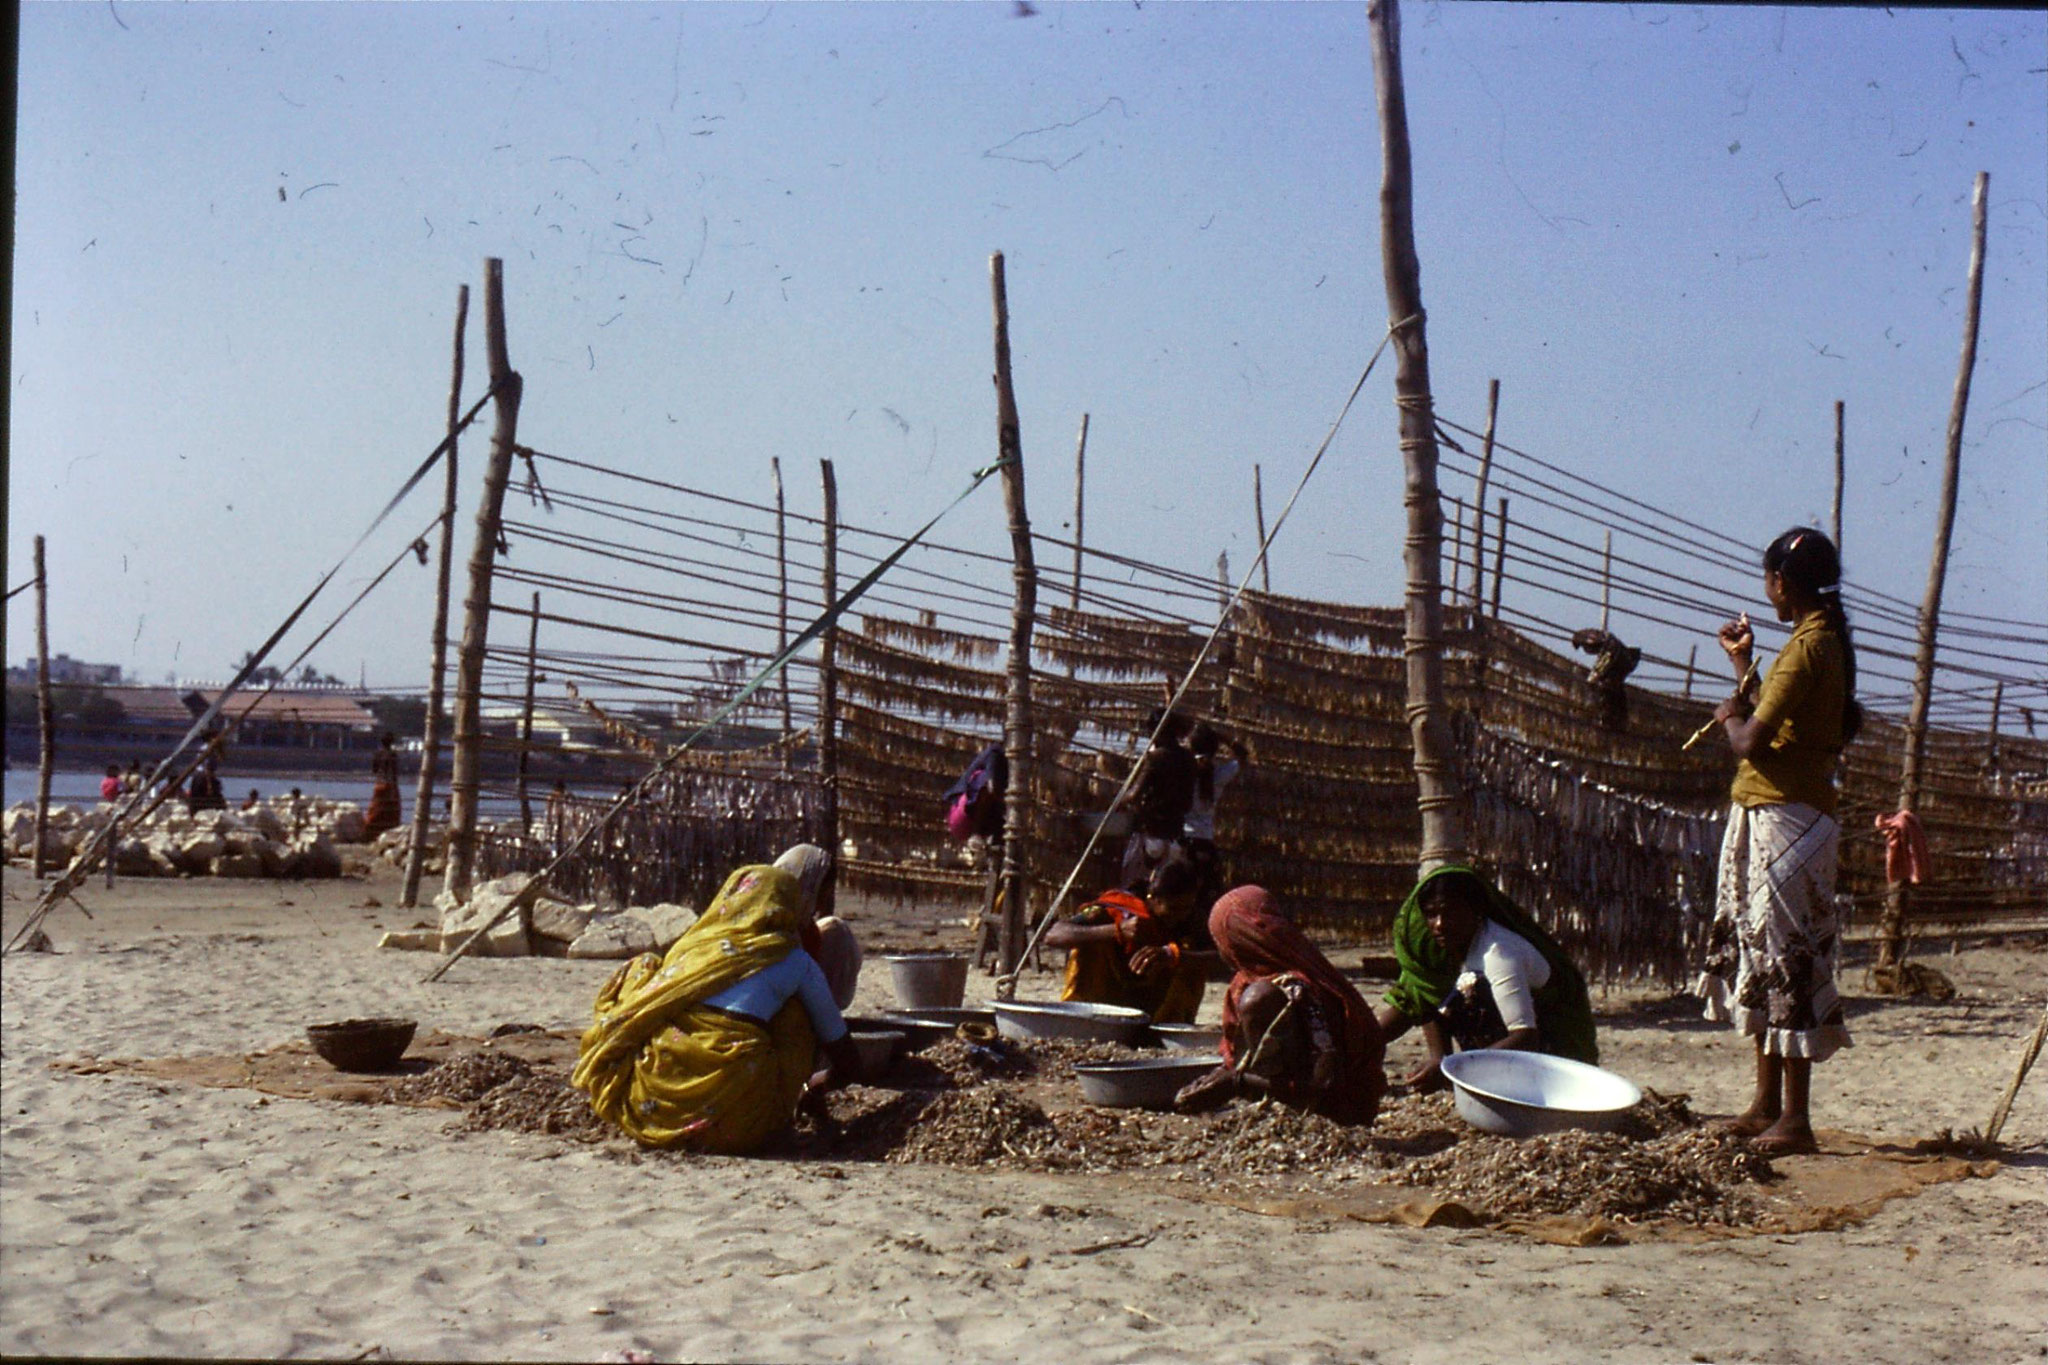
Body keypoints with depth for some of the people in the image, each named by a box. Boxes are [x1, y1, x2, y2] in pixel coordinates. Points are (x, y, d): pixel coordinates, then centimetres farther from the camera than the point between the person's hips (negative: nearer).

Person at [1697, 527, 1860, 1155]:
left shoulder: (1808, 646, -16)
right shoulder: (1826, 642, 16)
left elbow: (1753, 741, -23)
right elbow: (1770, 718, 24)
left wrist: (1730, 717, -2)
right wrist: (1742, 662, 30)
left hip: (1785, 820, -11)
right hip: (1767, 817, 11)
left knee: (1787, 962, -8)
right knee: (1756, 958, 15)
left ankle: (1794, 1120, -4)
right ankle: (1766, 1104, 22)